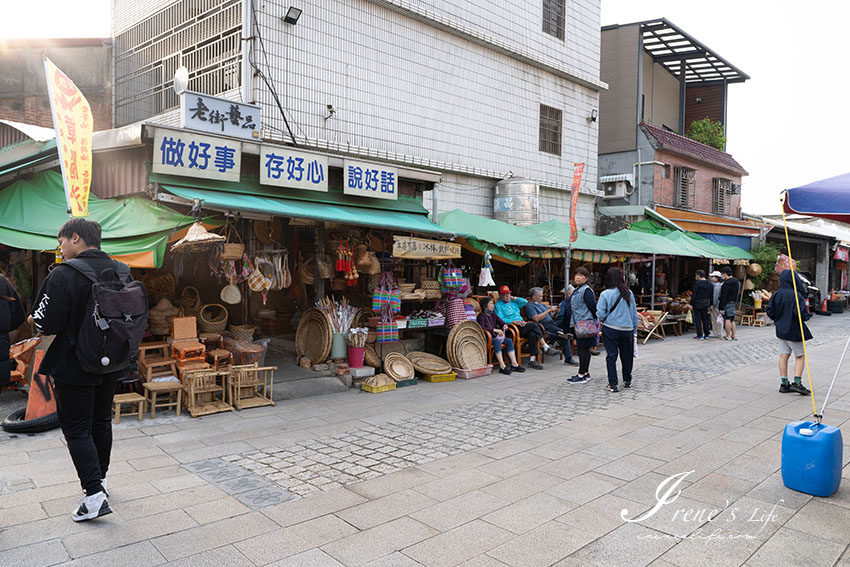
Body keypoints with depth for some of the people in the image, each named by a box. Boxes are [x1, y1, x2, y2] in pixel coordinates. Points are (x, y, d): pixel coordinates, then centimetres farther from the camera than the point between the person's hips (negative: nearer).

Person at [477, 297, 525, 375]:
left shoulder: (493, 315, 18)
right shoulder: (481, 316, -8)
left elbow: (501, 322, 24)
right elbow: (482, 328, -22)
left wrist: (505, 325, -1)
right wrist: (495, 330, -24)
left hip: (495, 336, 8)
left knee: (509, 340, -11)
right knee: (497, 341, -35)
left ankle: (514, 364, -15)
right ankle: (502, 366, -39)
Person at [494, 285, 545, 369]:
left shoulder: (513, 302, 26)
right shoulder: (498, 305, 5)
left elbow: (525, 302, 17)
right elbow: (500, 320, -9)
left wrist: (514, 298, 13)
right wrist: (514, 321, -19)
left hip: (521, 325, 6)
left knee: (532, 334, -25)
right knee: (534, 325, -23)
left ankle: (532, 360, -24)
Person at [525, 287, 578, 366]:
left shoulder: (542, 305, 29)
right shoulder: (529, 305, 2)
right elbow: (536, 318, -15)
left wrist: (555, 312, 5)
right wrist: (549, 310, -10)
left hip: (552, 323, 8)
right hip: (543, 326, -7)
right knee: (563, 333, -28)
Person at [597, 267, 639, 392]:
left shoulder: (605, 294, -9)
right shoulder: (629, 293, 0)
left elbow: (600, 314, -10)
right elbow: (634, 313, 7)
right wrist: (634, 329, 15)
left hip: (610, 329, -3)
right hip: (627, 329, 3)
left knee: (611, 356, 3)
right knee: (627, 355, 16)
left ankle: (613, 383, 2)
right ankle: (627, 381, 30)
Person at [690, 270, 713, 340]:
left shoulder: (697, 283, -14)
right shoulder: (710, 284, 5)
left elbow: (694, 295, -15)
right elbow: (711, 295, 10)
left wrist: (691, 304, -10)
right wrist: (711, 304, 17)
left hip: (697, 304, -6)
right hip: (705, 304, 6)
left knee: (698, 320, 0)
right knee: (705, 319, 13)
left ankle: (700, 335, -2)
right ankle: (707, 335, 19)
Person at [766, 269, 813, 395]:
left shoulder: (776, 294, -1)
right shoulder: (796, 295, -18)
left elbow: (769, 311, 0)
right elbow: (800, 313, -24)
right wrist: (808, 315, -3)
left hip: (781, 330, 5)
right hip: (794, 331, -5)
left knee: (783, 356, 9)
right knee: (800, 356, 8)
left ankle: (784, 384, 12)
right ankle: (797, 382, 0)